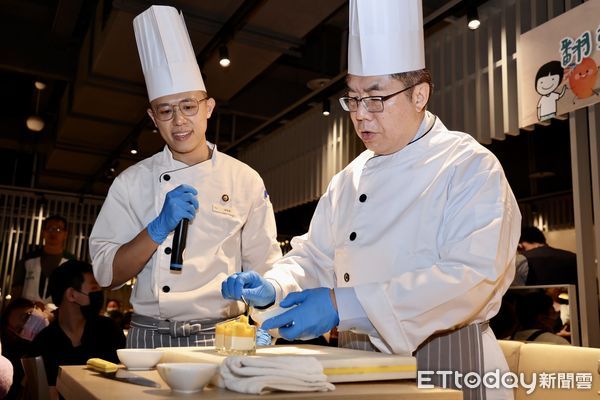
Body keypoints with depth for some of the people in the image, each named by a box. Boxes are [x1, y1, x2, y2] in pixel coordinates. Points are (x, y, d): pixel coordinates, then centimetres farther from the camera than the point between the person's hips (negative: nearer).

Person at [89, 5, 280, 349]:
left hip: (222, 336, -1)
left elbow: (264, 269, 6)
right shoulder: (132, 182, 4)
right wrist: (160, 227, -12)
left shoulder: (245, 180, 2)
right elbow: (107, 274, 1)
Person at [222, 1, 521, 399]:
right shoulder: (351, 178, 7)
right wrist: (273, 287, -10)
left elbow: (470, 276, -24)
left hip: (444, 359, -5)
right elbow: (315, 257, 12)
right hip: (356, 362, 6)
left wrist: (344, 304, -29)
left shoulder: (471, 167, -12)